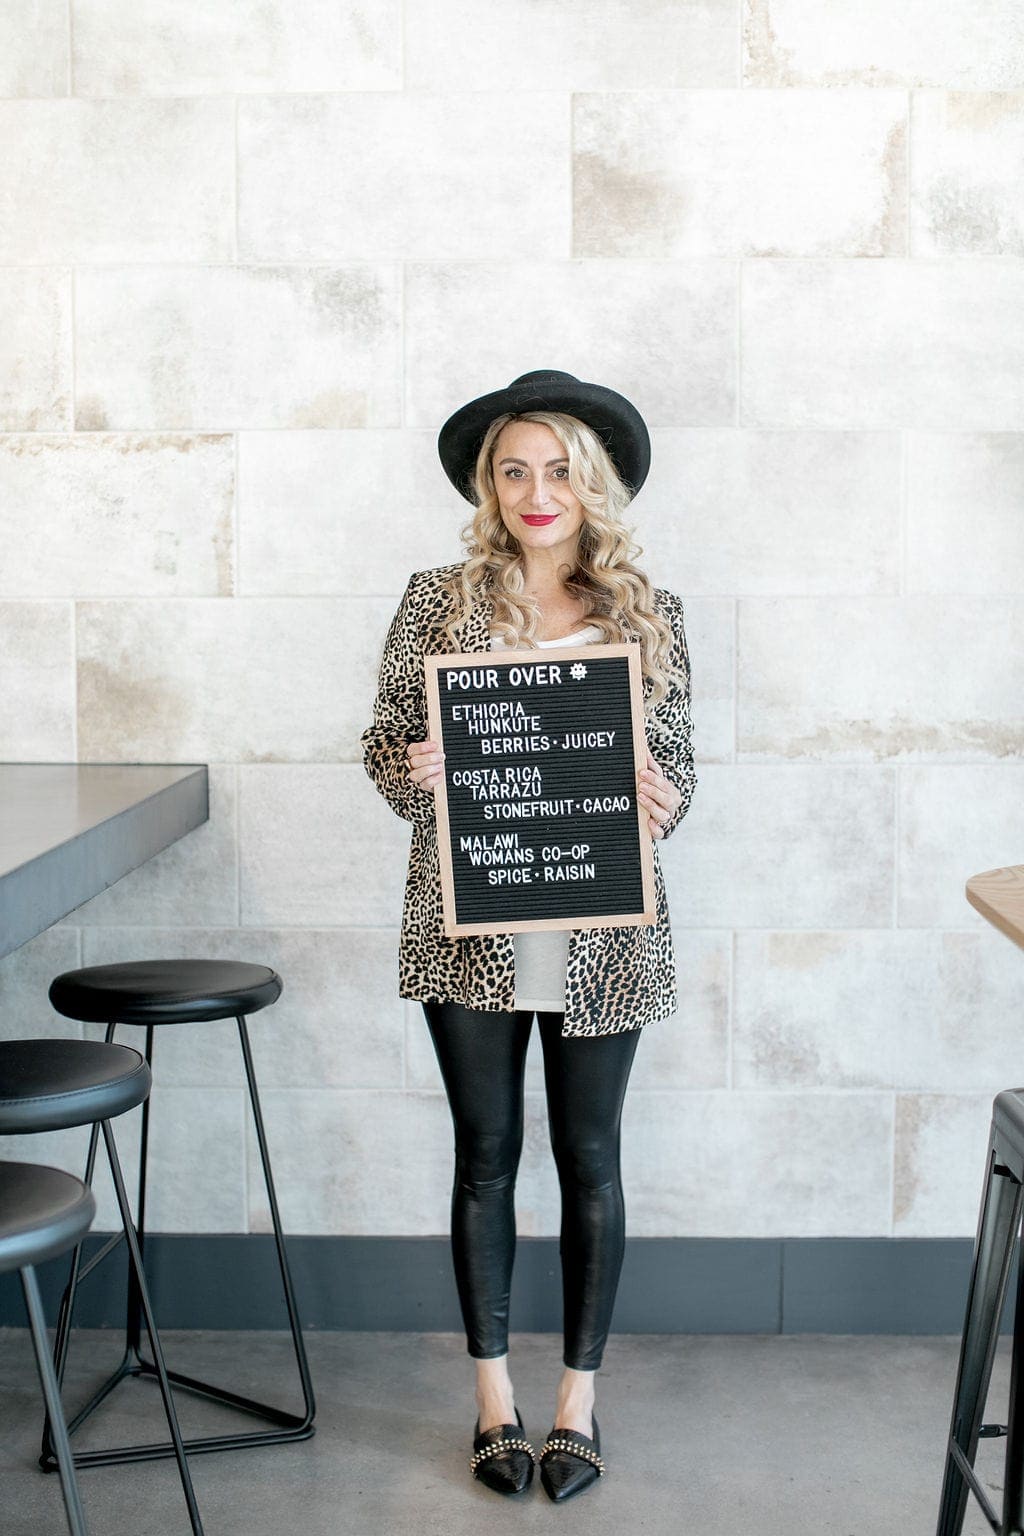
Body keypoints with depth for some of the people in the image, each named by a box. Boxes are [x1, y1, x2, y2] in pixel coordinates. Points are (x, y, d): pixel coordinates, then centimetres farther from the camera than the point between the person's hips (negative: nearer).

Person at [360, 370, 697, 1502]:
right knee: (486, 1155, 9)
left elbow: (678, 763, 7)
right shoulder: (438, 602, 1)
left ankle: (578, 1399, 23)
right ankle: (495, 1398, 24)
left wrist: (661, 806, -15)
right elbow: (384, 746, 4)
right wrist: (414, 771, -18)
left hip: (601, 930, 1)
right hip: (471, 928, 0)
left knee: (588, 1158, 9)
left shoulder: (649, 615, 3)